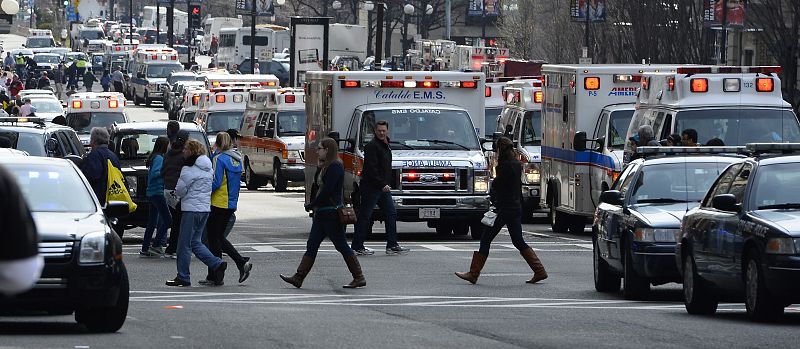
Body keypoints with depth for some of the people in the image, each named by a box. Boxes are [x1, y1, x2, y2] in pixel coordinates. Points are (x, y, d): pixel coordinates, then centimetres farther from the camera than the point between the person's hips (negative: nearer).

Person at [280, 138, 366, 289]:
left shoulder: (335, 167, -16)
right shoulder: (326, 167, 17)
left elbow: (327, 190, -21)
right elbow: (318, 185, 18)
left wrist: (311, 205, -13)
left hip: (331, 213, -10)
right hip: (322, 213, 10)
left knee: (342, 246, -4)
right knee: (311, 246, 7)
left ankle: (359, 277, 2)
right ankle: (298, 278, 6)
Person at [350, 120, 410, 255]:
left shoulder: (385, 146, 17)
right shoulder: (372, 146, -13)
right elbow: (371, 169, -20)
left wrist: (387, 184, 15)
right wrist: (382, 184, -21)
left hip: (383, 187, 9)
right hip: (371, 187, -9)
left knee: (391, 214, 7)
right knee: (365, 216, -4)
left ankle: (392, 245, 9)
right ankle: (357, 247, 0)